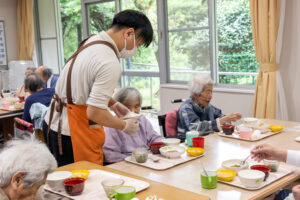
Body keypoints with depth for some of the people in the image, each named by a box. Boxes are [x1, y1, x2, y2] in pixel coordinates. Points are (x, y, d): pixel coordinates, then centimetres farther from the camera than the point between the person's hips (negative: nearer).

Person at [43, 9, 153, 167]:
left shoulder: (91, 41, 7)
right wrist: (124, 126, -9)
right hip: (71, 135, -10)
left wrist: (113, 104, 17)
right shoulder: (110, 64, -23)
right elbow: (94, 112, -24)